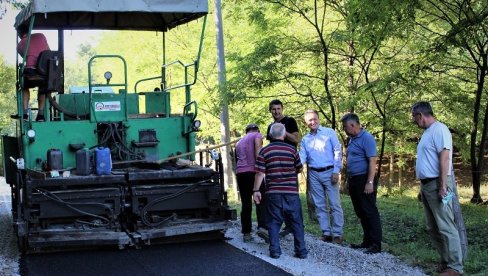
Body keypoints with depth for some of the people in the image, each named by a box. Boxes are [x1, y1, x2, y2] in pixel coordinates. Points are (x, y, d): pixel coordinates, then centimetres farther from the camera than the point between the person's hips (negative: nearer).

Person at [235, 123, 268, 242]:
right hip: (253, 170, -5)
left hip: (240, 173, 5)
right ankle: (262, 227, -21)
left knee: (246, 204, 8)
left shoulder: (239, 142, 29)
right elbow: (258, 151, -8)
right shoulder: (257, 135, 11)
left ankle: (246, 233, 7)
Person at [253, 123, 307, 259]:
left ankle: (275, 250, 5)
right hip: (291, 192, 0)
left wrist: (256, 190, 1)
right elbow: (299, 169, 12)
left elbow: (260, 173, -4)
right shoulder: (292, 150, 2)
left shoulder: (264, 151, 0)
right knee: (296, 222, 8)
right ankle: (301, 251, 8)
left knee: (274, 222, 8)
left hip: (273, 193, 0)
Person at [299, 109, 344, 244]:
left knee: (335, 204, -5)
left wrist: (336, 172, -11)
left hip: (329, 172, -4)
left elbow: (338, 151, -3)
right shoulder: (305, 139, 14)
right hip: (313, 174, 4)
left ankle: (337, 233, -1)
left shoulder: (329, 132, 2)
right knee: (320, 205, 7)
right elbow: (302, 157, 6)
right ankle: (326, 232, 14)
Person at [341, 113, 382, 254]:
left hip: (364, 180, -9)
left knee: (370, 212, -6)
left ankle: (376, 244, -2)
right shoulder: (352, 139, 15)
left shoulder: (366, 138, -13)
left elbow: (372, 161, -18)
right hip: (354, 181, 9)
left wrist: (370, 182, -23)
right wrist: (349, 180, 17)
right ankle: (367, 241, 21)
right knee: (361, 213, 13)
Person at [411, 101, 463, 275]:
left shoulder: (439, 129, -13)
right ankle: (446, 261, 18)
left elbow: (444, 157, -19)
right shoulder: (427, 132, 17)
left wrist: (443, 185, -23)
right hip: (426, 184, 10)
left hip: (437, 184, -10)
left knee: (445, 226, -9)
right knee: (432, 228, 12)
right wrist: (423, 185, 18)